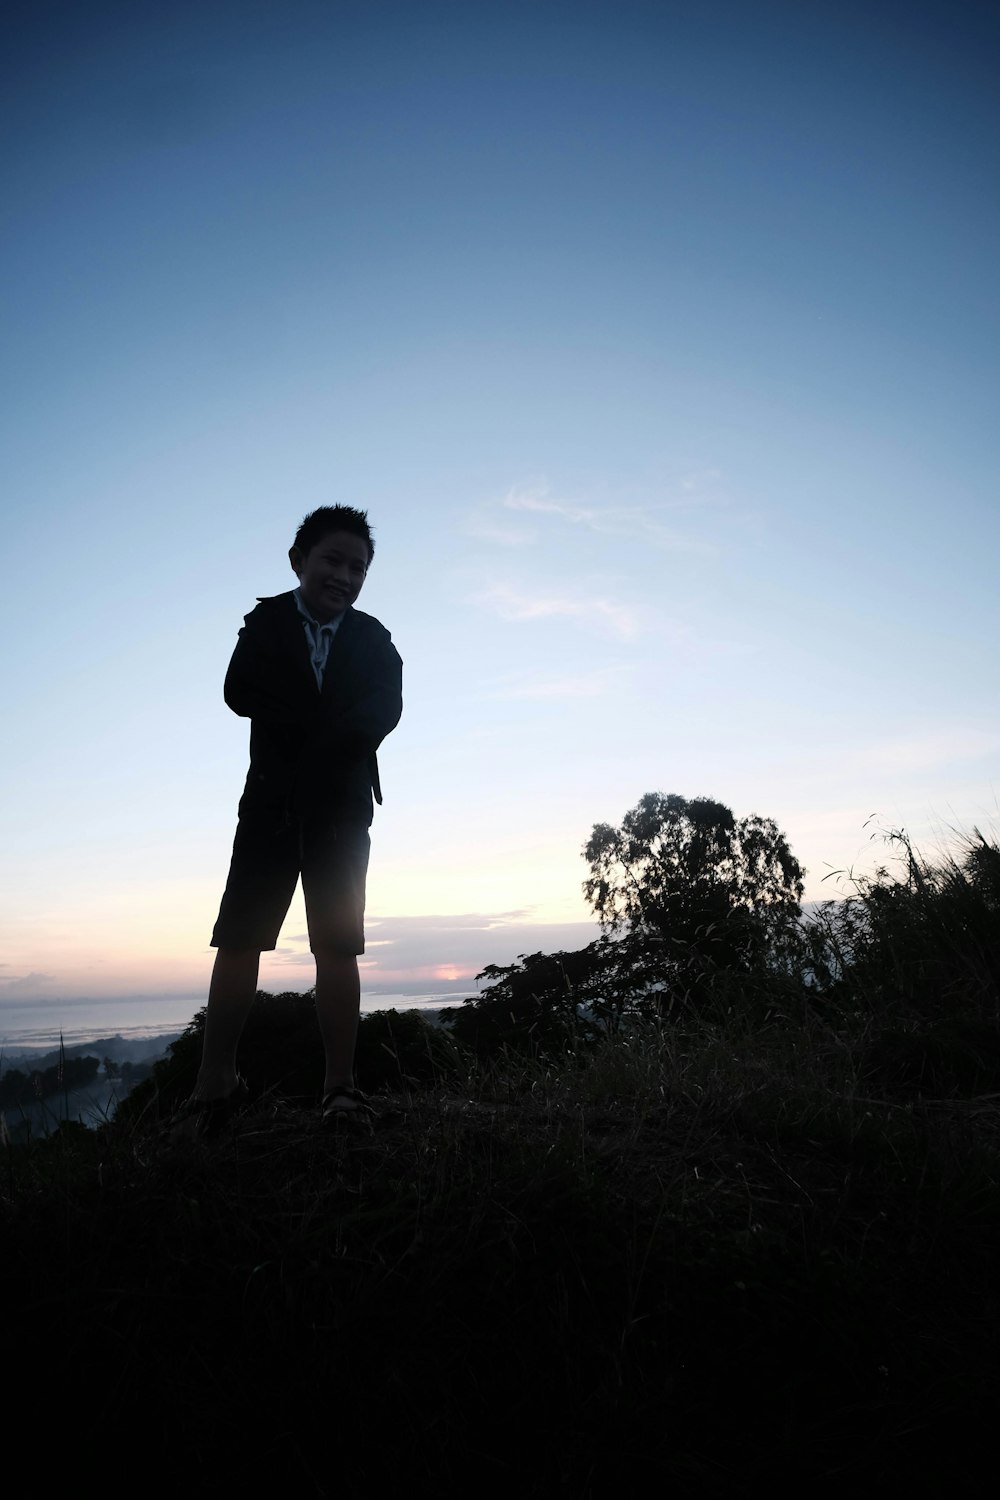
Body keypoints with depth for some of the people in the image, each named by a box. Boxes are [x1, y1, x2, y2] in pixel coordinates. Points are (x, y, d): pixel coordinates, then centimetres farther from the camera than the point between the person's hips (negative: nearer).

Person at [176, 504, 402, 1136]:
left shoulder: (374, 639, 6)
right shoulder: (266, 622, 3)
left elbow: (386, 708, -11)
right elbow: (239, 692, -13)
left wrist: (304, 727, -23)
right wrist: (329, 722, -15)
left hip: (343, 808, 1)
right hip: (272, 801, 0)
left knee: (339, 946, -1)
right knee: (239, 938, -4)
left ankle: (340, 1084, 3)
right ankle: (216, 1081, 4)